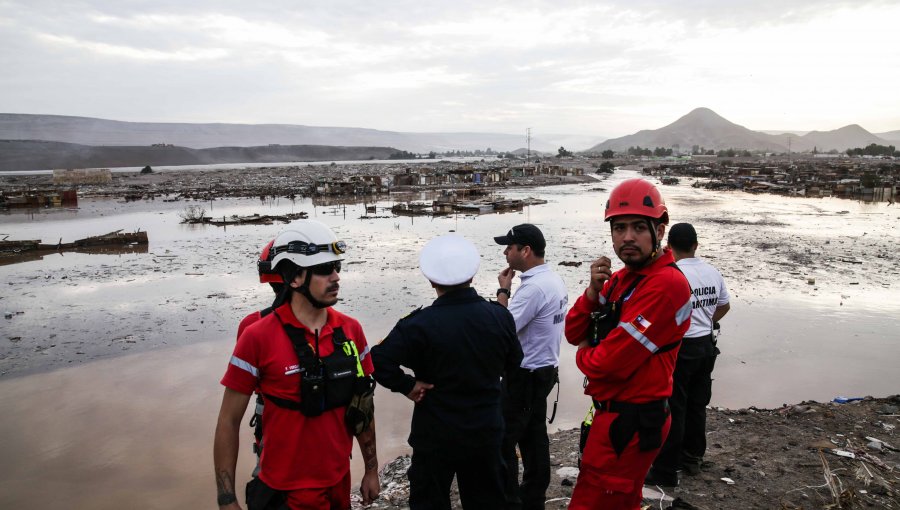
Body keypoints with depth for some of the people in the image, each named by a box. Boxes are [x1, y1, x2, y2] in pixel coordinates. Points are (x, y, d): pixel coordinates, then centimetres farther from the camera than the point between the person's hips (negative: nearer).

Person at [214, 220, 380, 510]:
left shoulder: (351, 330, -4)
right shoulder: (258, 338, -16)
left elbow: (362, 405, 6)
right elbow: (229, 422, -9)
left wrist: (371, 469, 11)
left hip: (339, 484, 5)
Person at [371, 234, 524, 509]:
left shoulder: (420, 324, -21)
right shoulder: (500, 316, -7)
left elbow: (379, 361, -27)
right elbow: (513, 363, 7)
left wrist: (407, 386, -14)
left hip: (436, 437, -4)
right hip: (487, 433, 4)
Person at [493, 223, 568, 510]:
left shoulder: (533, 287, -25)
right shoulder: (554, 280, 6)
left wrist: (503, 289, -14)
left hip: (525, 375, -10)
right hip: (545, 369, 10)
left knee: (503, 440, 1)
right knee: (534, 437, 18)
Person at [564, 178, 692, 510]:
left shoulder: (666, 284, -24)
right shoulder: (621, 278, 8)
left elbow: (608, 364, -27)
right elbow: (574, 333, 4)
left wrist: (584, 354, -4)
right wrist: (593, 292, -14)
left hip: (629, 423, -9)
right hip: (614, 412, 9)